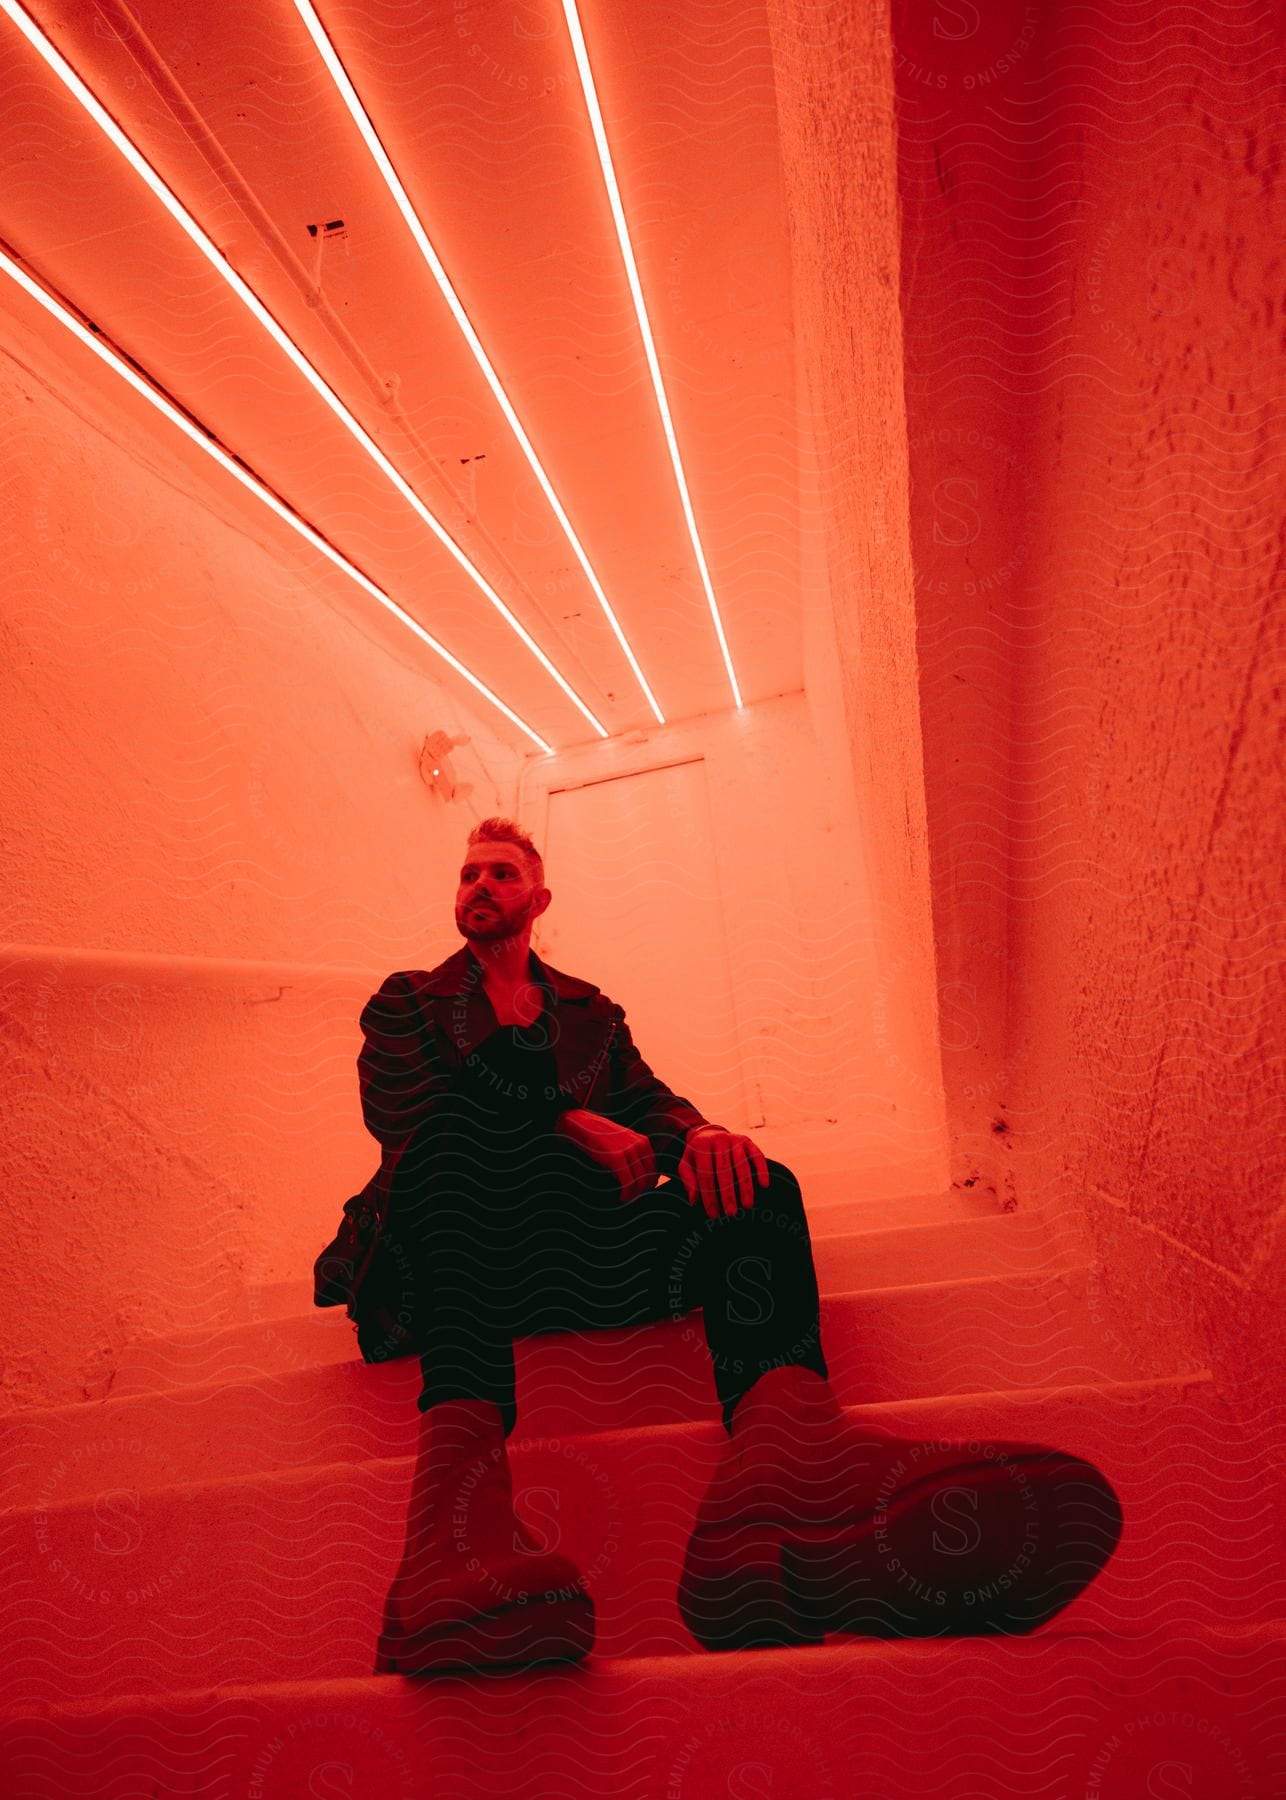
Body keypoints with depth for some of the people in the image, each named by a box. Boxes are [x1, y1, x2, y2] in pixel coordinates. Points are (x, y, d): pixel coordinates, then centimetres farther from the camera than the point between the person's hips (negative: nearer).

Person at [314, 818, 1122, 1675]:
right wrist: (569, 1124, -15)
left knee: (751, 1184, -21)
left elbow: (646, 1099, 13)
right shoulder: (408, 1001, 19)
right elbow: (398, 1109, -1)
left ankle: (786, 1462, -55)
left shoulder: (590, 1010, 28)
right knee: (466, 1100, -31)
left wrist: (696, 1133, -13)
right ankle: (461, 1465, -54)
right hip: (443, 1259, -2)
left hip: (577, 1257, 3)